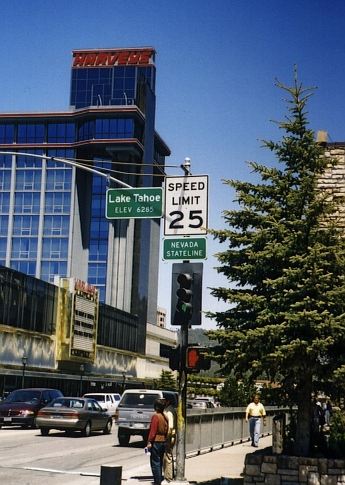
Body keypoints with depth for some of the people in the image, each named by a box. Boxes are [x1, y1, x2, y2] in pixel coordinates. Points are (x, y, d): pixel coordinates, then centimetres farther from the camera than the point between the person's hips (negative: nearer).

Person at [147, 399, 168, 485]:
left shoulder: (155, 416, -13)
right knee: (160, 462, 17)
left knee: (155, 463, -2)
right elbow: (166, 430, 12)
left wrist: (149, 442, -15)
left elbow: (153, 430, -17)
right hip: (164, 441, 8)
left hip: (156, 441, -8)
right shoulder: (165, 417, 8)